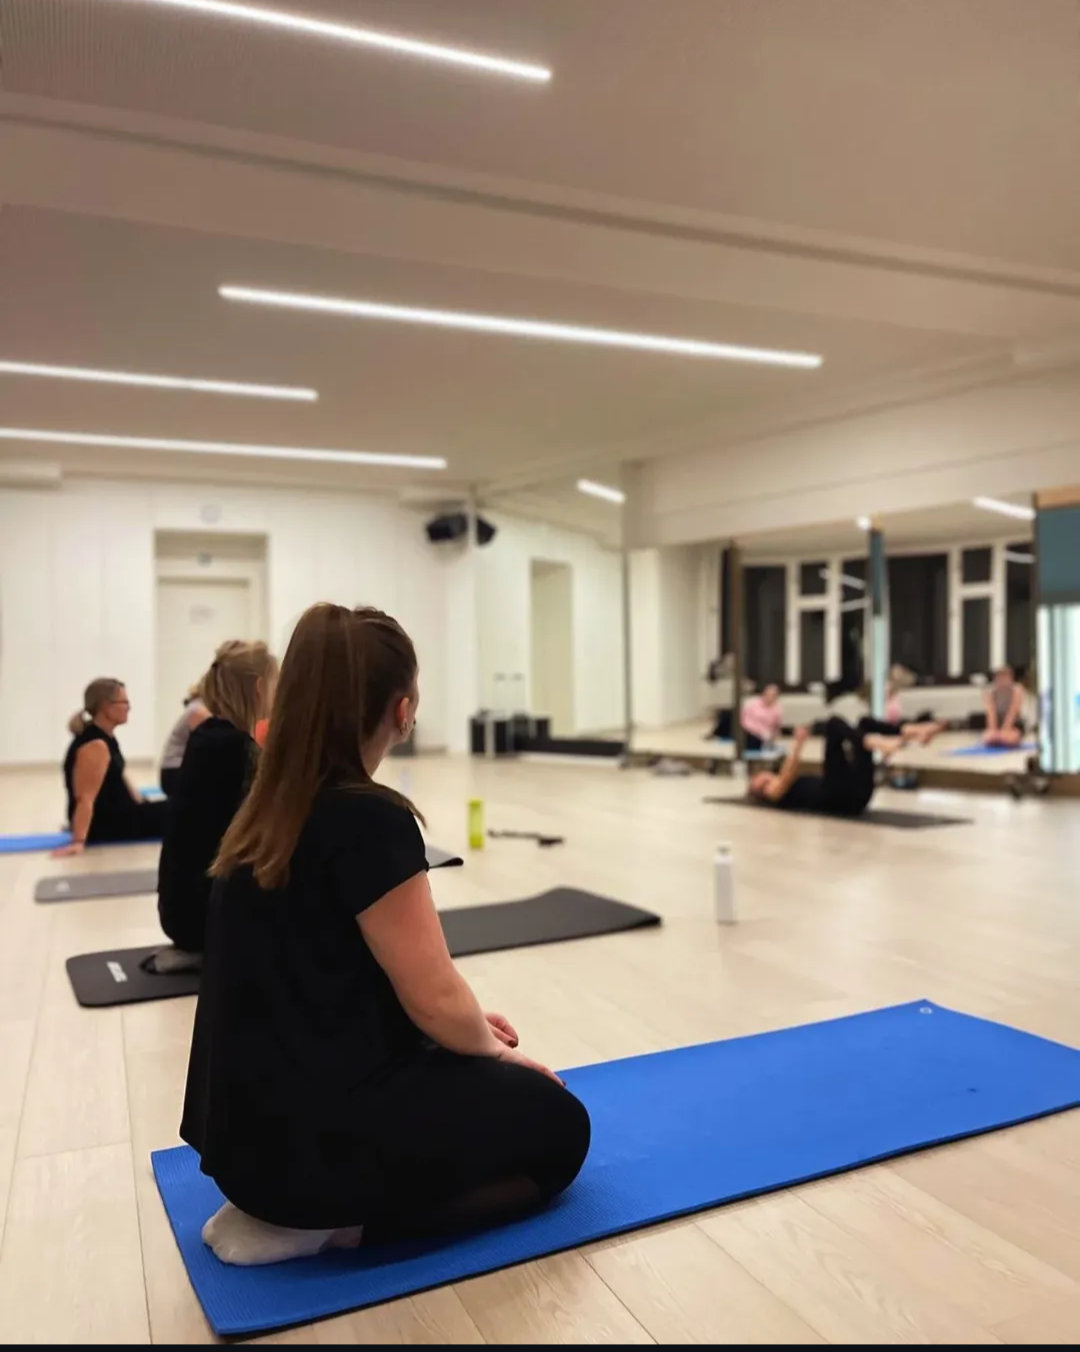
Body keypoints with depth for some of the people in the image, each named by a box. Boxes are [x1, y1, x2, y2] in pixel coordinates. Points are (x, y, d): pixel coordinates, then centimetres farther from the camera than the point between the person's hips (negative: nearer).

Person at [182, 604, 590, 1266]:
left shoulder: (268, 813, 4)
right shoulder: (371, 819, -22)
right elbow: (434, 997, -18)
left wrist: (471, 1028, 14)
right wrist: (492, 1047, 5)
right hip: (315, 1134, -8)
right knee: (557, 1126, 10)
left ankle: (297, 1207, 13)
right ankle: (328, 1226, -2)